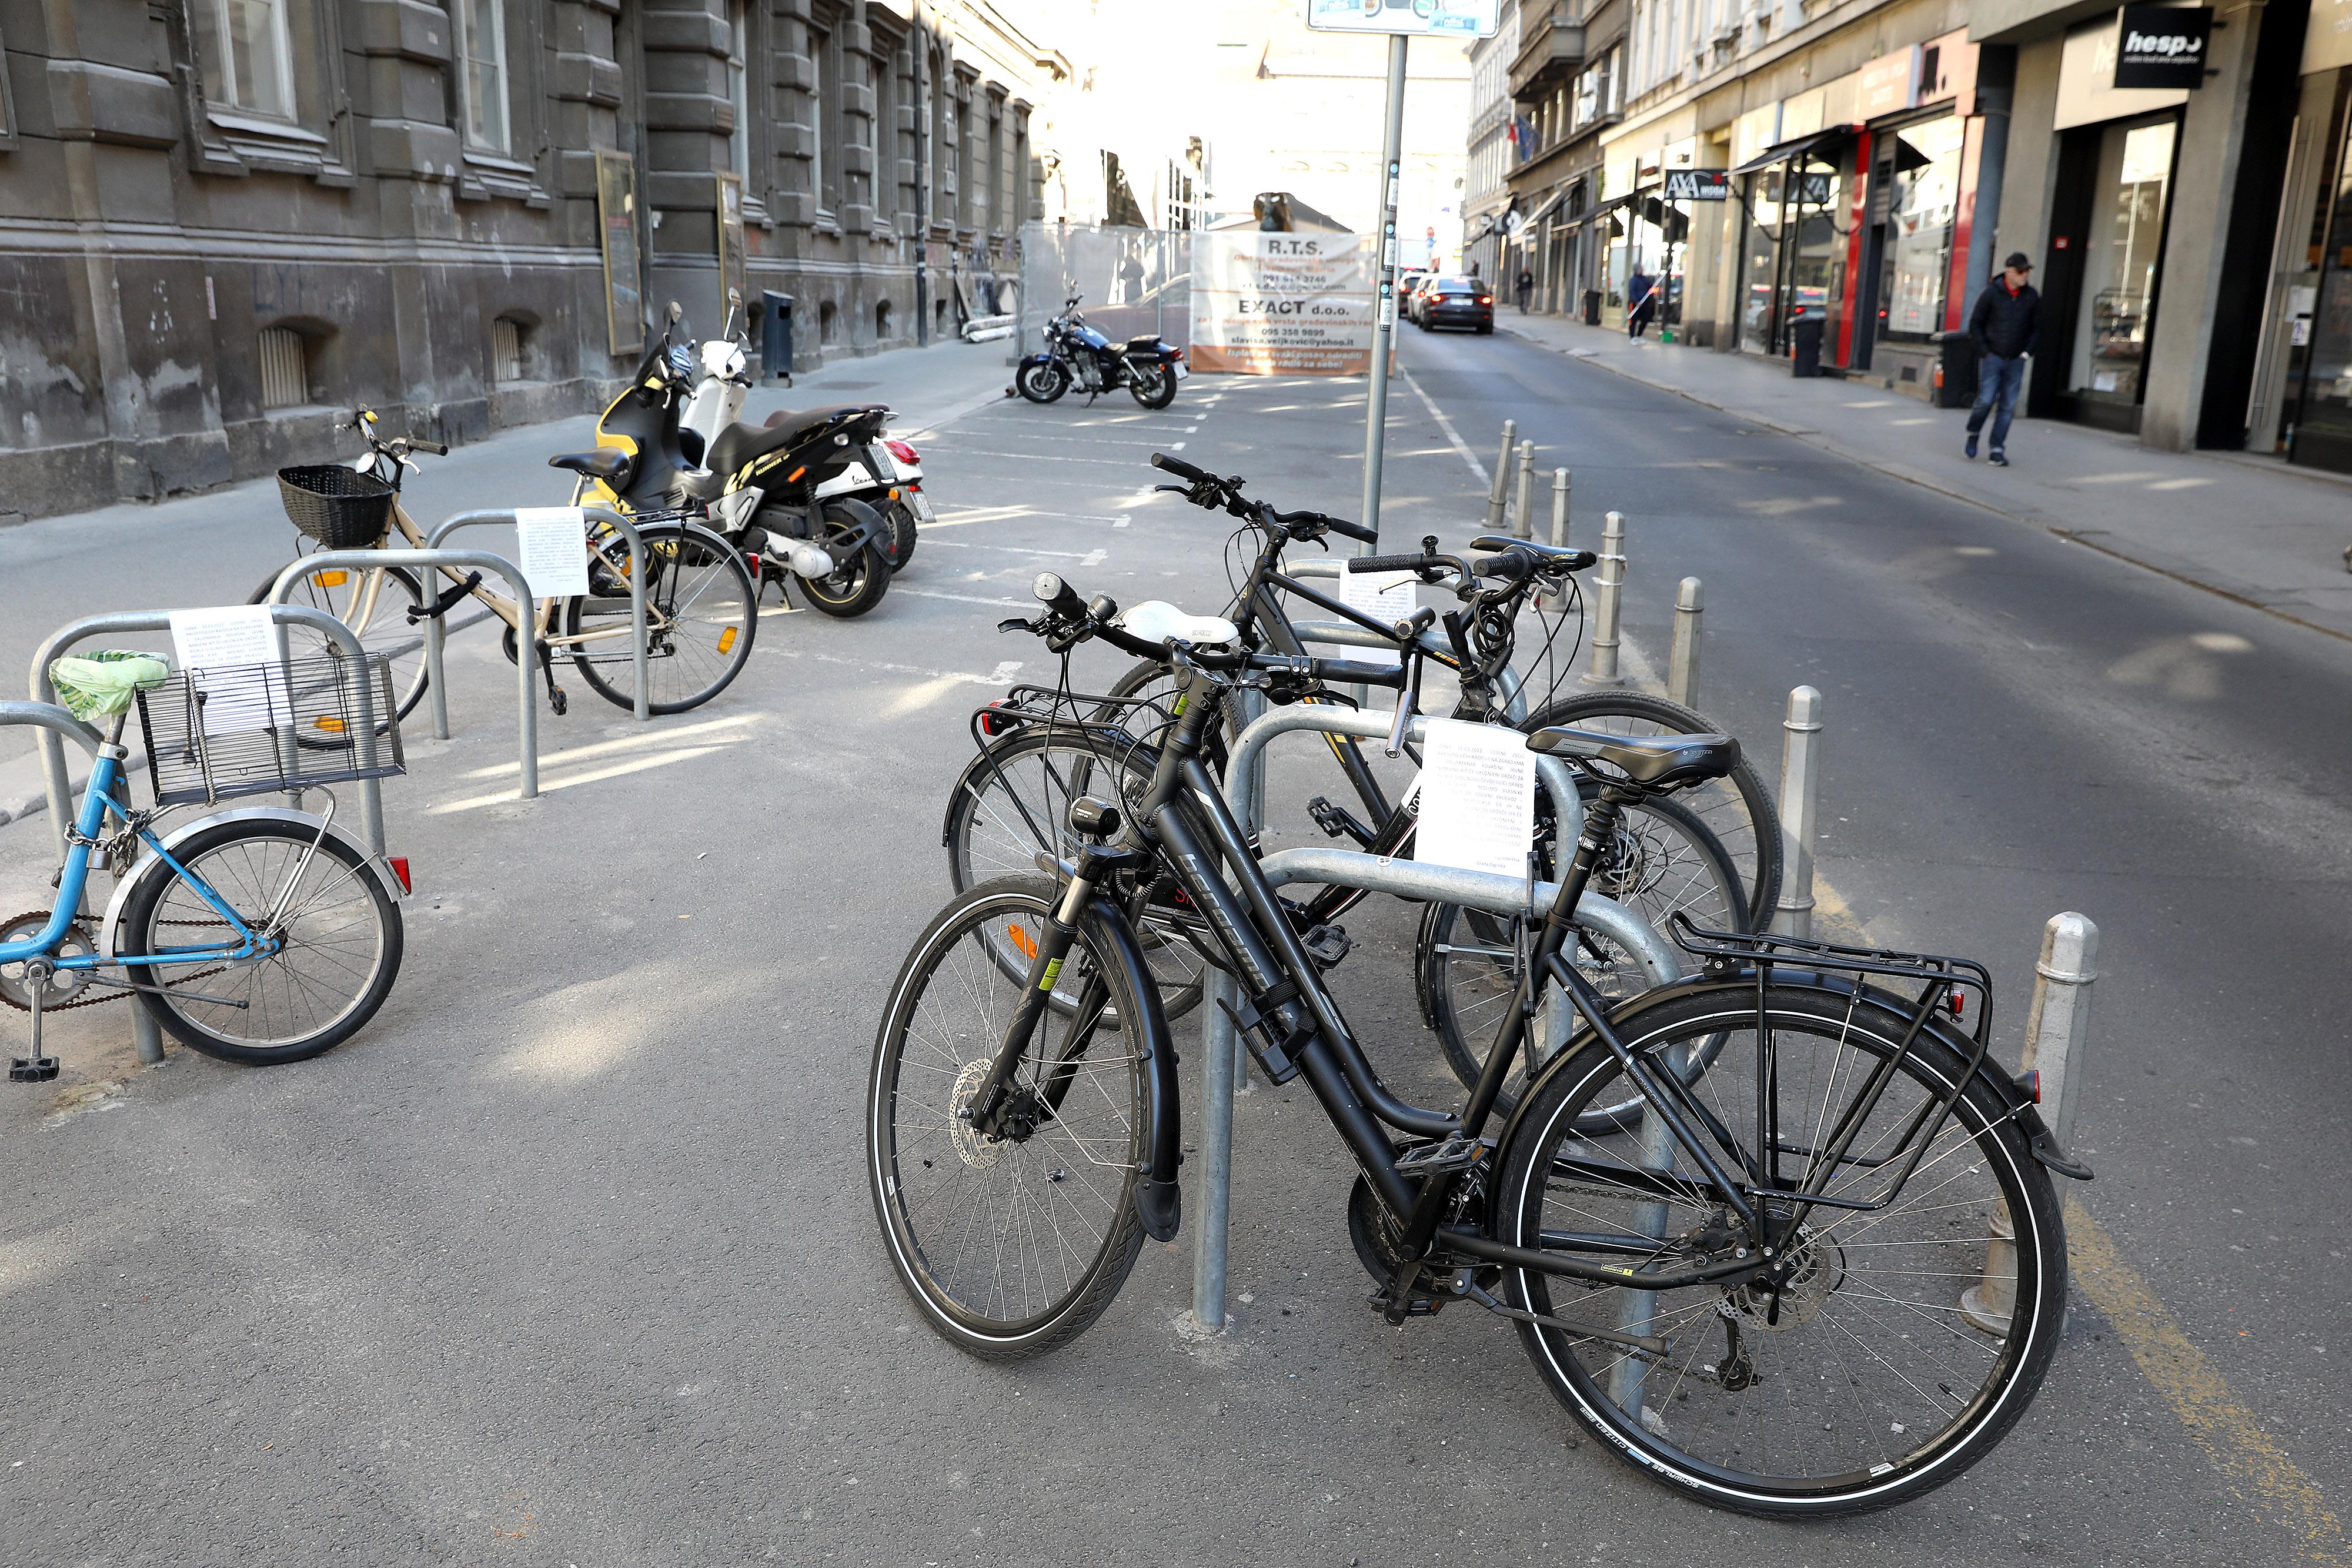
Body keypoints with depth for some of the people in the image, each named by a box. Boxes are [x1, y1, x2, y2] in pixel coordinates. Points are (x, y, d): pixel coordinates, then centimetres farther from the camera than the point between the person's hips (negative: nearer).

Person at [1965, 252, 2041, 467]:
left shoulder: (2031, 296, 5)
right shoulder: (1992, 293, -5)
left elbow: (2036, 327, 14)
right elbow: (1975, 324, 0)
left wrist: (2026, 352, 3)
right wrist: (1985, 351, -6)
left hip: (2016, 361, 3)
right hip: (1992, 358, -3)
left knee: (2007, 407, 1)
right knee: (1986, 400, -10)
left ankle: (1998, 449, 6)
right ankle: (1973, 435, 16)